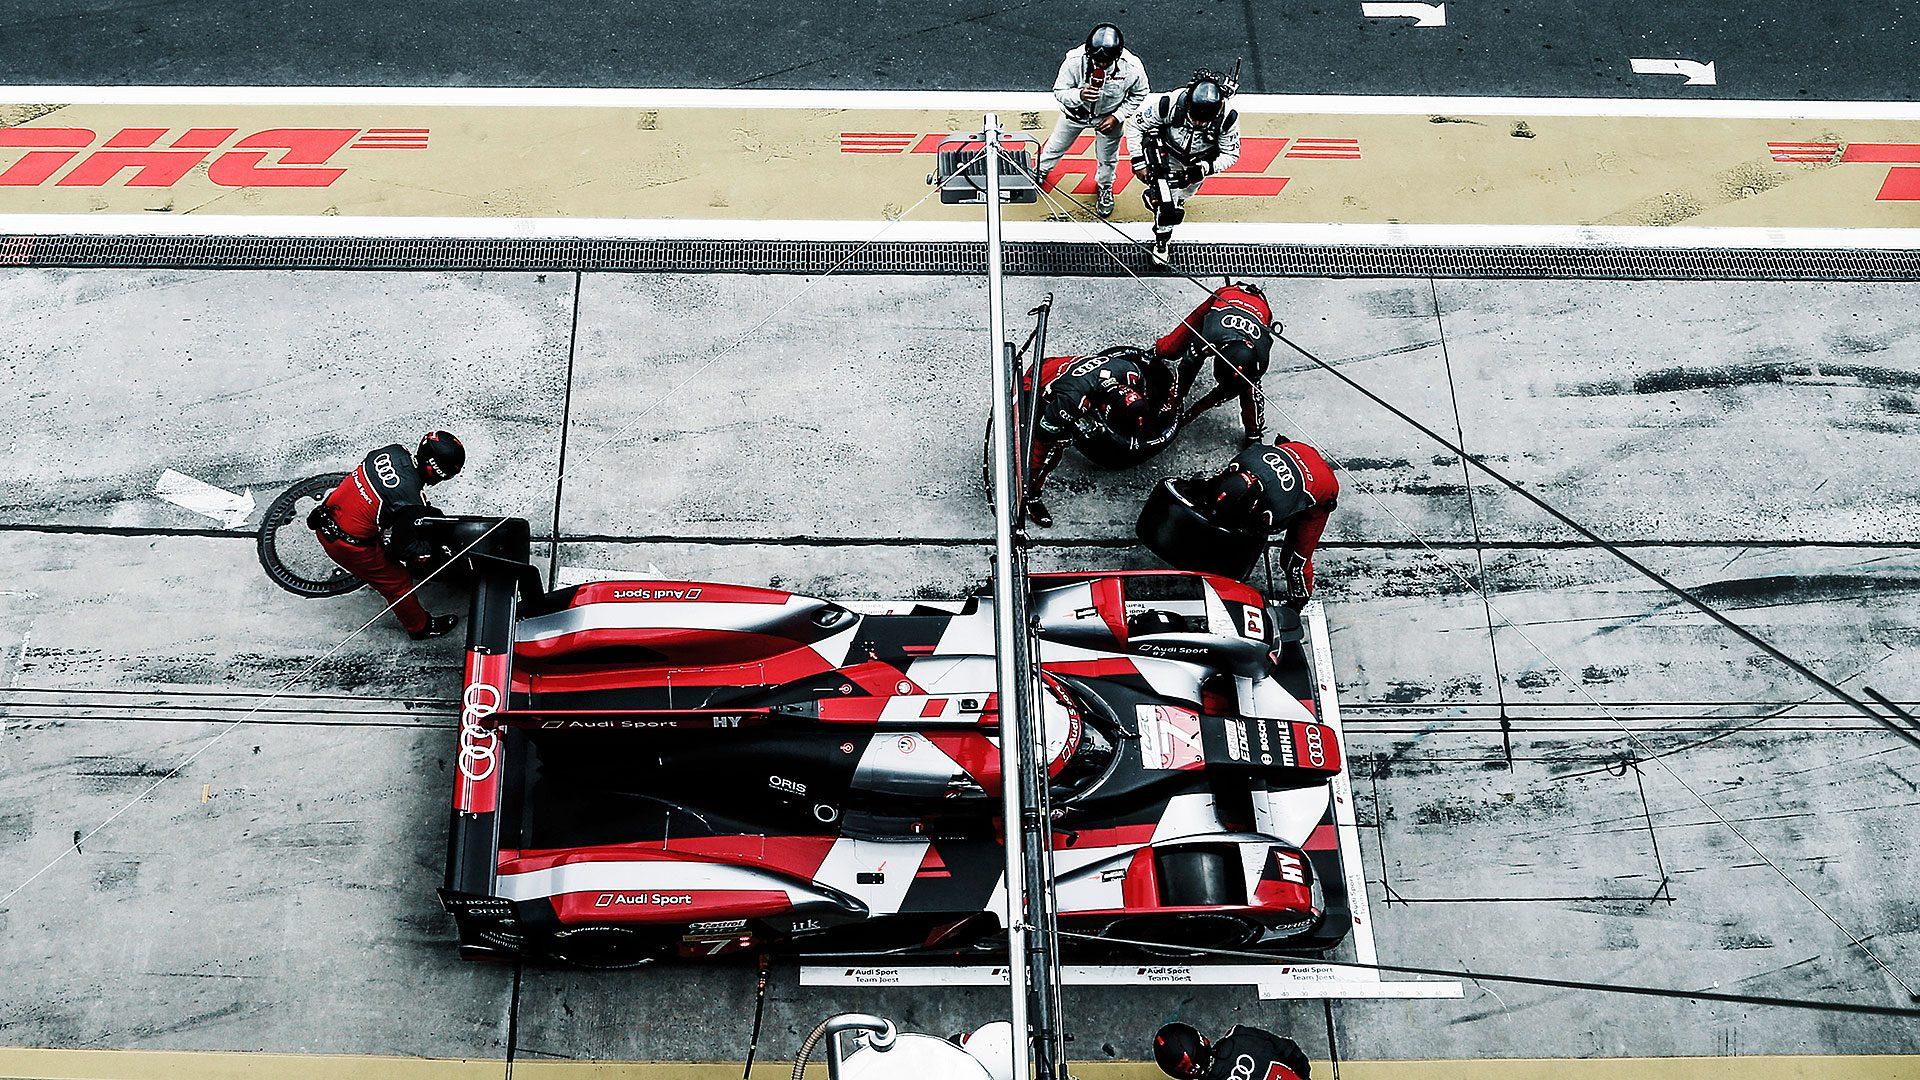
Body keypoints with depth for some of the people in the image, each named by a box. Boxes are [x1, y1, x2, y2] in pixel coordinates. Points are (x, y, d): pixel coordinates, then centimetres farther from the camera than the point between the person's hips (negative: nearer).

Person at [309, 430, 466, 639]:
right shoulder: (411, 501, -29)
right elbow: (406, 545, -14)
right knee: (397, 583, 13)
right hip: (348, 546, -7)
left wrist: (426, 510, 19)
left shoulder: (394, 451, -11)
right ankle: (420, 627, 35)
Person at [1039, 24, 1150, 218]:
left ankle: (1105, 188, 54)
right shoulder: (1074, 60, -37)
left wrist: (1117, 117, -17)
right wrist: (1079, 96, -44)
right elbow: (1059, 91, -22)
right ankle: (1042, 169, 56)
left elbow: (1139, 94, -12)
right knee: (1057, 146, 23)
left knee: (1107, 158, 21)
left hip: (1110, 116, 0)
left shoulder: (1132, 67, -34)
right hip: (1076, 112, 0)